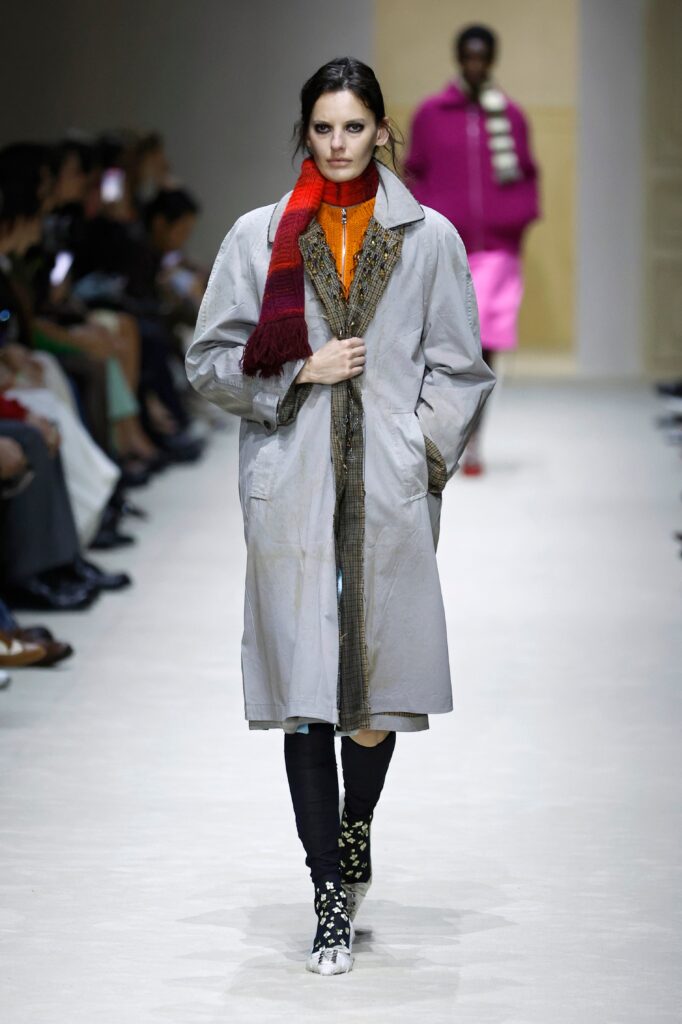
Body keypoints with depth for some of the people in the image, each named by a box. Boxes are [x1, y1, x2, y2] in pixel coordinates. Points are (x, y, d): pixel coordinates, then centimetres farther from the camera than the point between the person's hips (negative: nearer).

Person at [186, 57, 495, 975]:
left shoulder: (430, 238, 6)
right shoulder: (260, 236, 6)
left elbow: (458, 368, 9)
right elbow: (210, 361, 7)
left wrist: (424, 461, -1)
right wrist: (301, 371, -7)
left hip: (390, 491, 0)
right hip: (292, 491, 0)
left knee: (379, 680, 3)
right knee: (305, 691, -4)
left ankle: (355, 836, 32)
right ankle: (333, 899, 2)